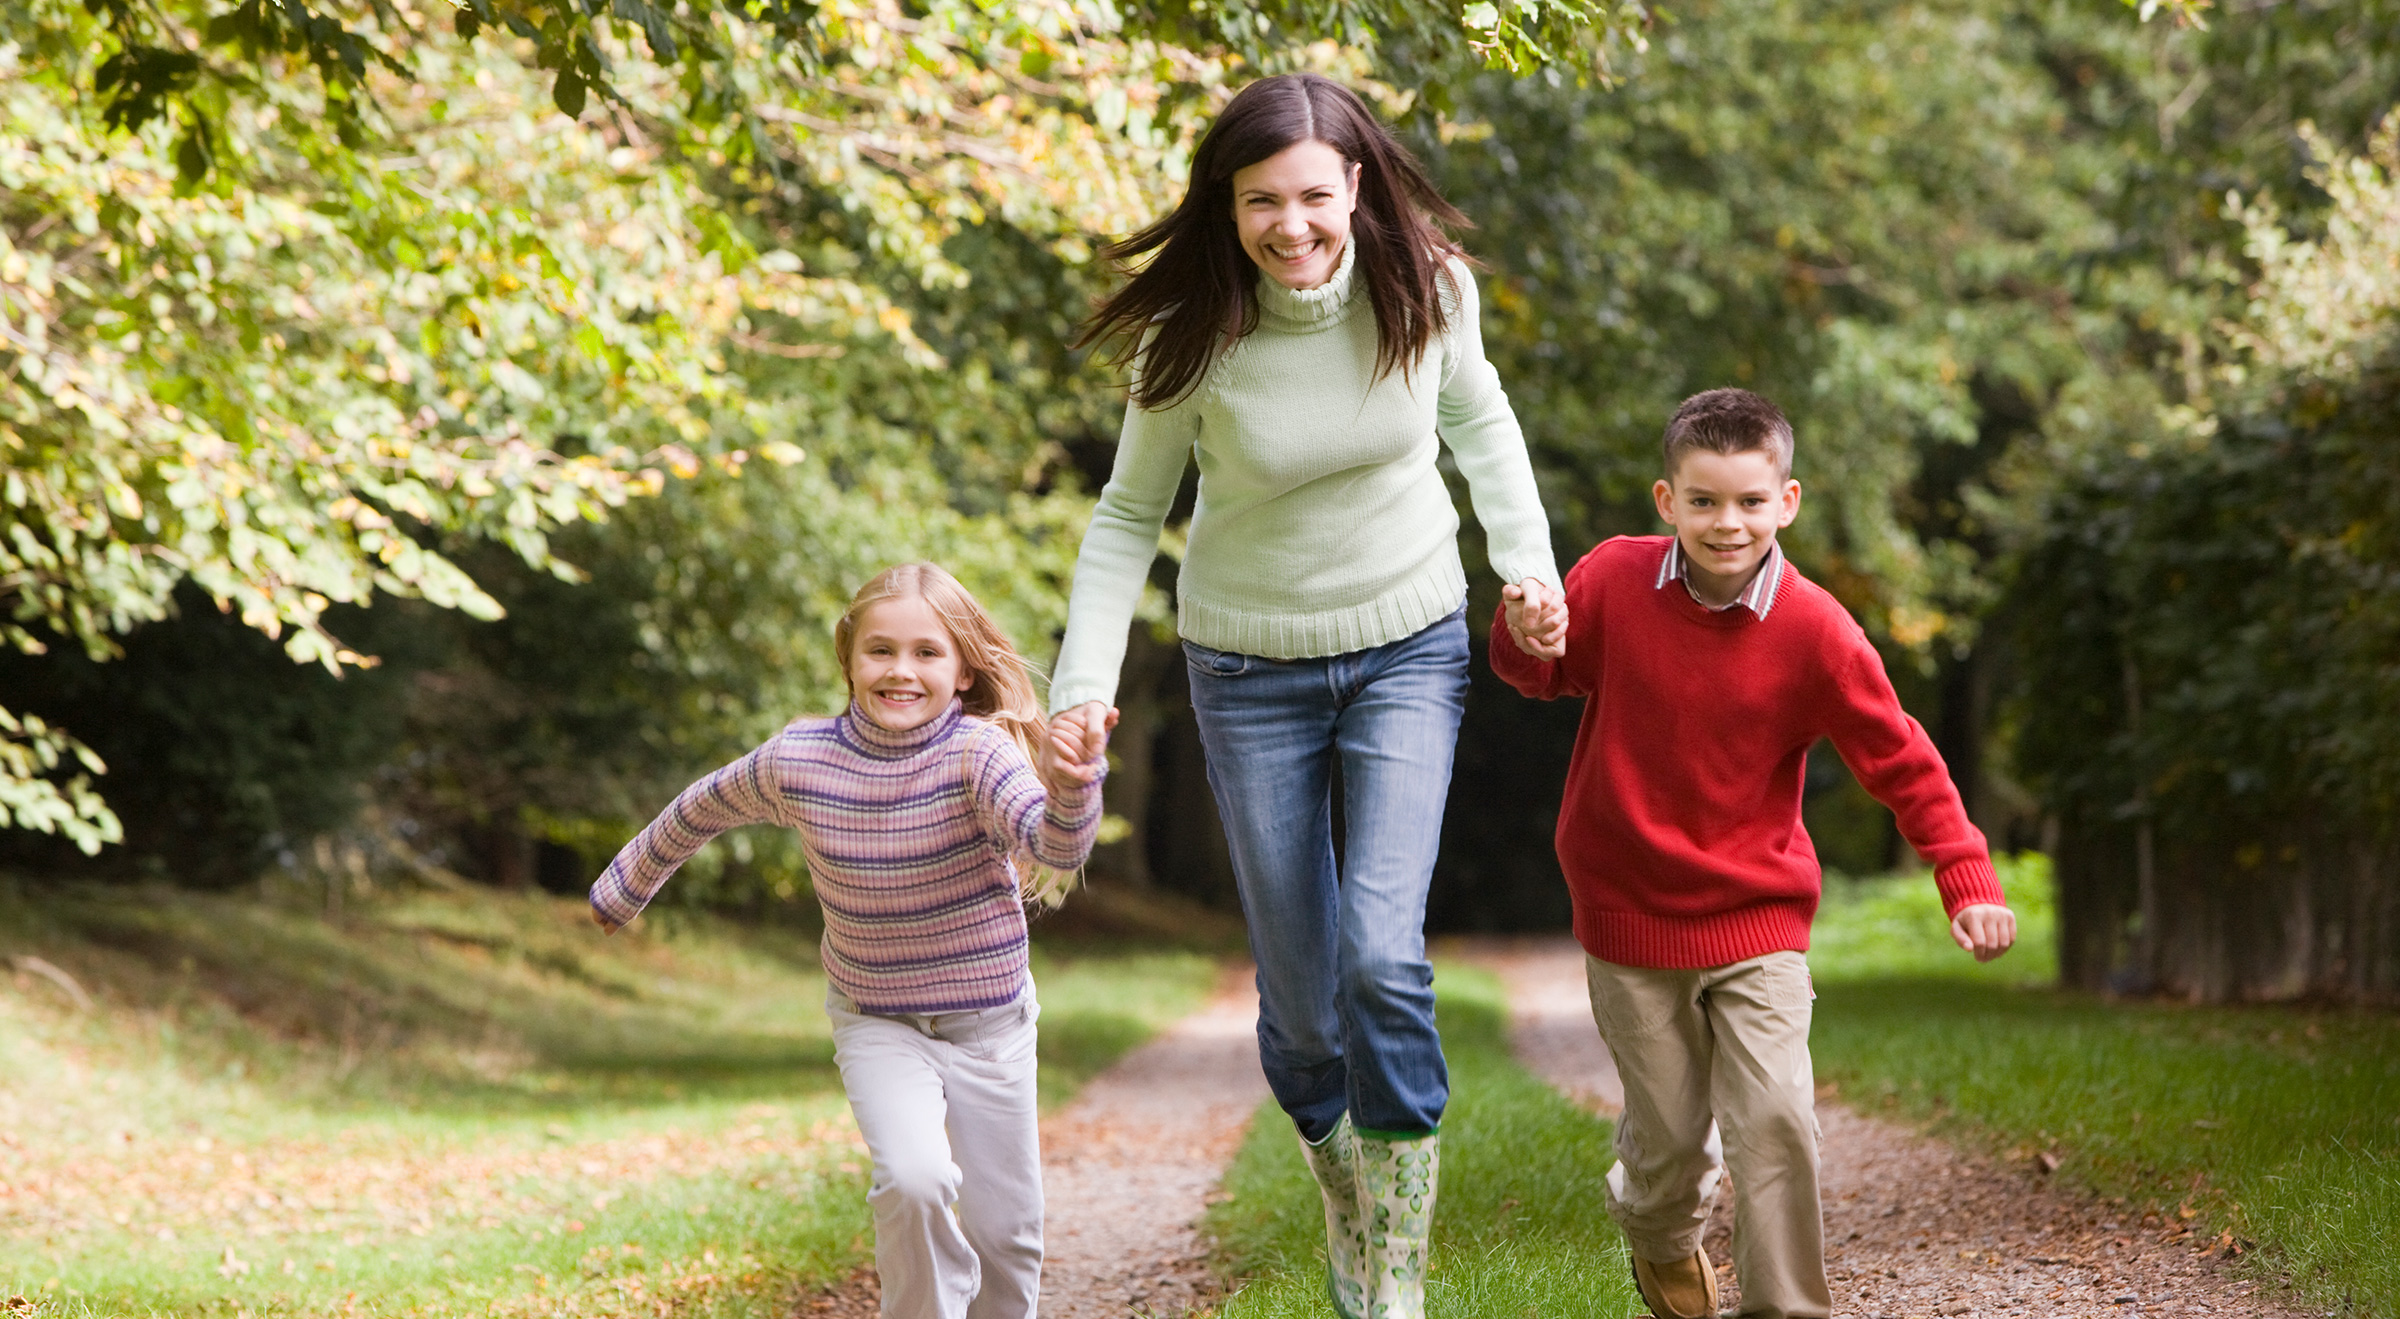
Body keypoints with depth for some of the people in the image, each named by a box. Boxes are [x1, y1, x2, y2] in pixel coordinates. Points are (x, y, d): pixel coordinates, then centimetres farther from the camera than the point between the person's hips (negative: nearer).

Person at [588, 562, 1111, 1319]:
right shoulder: (797, 760, -14)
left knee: (1006, 1230, 7)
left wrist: (1072, 787, -61)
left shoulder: (977, 752, -22)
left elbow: (1057, 846, -39)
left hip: (989, 1022, 0)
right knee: (914, 1180, -25)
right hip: (876, 1023, 0)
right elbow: (701, 811, 6)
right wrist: (623, 890, 20)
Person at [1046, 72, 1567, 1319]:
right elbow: (1128, 514, -6)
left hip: (1408, 653, 0)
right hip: (1251, 671, 0)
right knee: (1300, 1002, 6)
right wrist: (1083, 685, -16)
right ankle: (1342, 1192, 37)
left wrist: (1530, 562, -5)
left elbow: (1480, 422, 7)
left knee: (1382, 952, -18)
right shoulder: (1191, 335, -18)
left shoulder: (1427, 286, -14)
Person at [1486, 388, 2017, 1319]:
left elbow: (1900, 761, -5)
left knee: (1774, 1117, -13)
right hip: (1631, 910, 1)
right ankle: (1662, 1238, 44)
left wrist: (1965, 881, -13)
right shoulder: (1613, 581, -9)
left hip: (1757, 916, 0)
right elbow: (1540, 672, 8)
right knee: (1671, 1128, 9)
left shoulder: (1814, 630, -11)